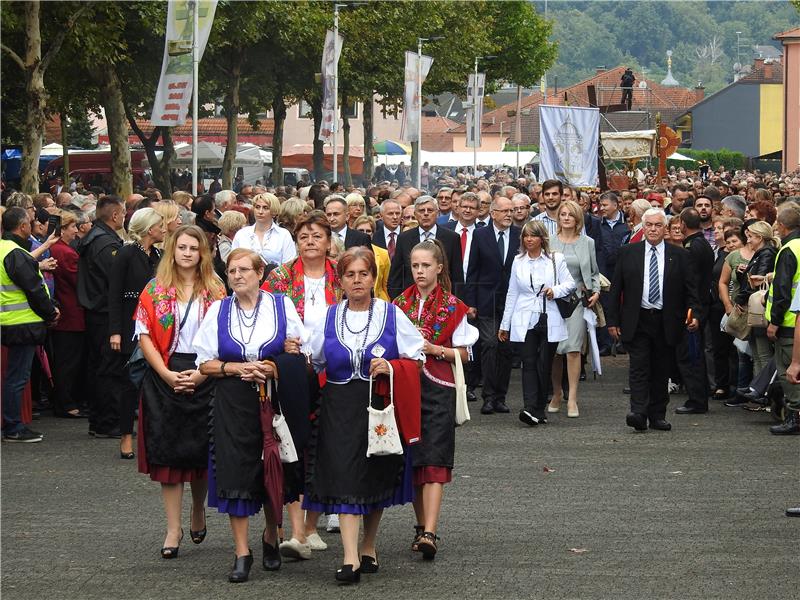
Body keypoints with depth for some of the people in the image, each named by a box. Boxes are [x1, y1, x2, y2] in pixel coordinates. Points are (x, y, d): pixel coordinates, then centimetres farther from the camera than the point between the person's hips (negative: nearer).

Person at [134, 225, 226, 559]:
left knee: (201, 452, 5)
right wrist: (166, 374, -11)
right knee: (168, 452, -2)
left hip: (204, 377, 0)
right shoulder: (155, 290, 5)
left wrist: (202, 373, -11)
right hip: (165, 377, 0)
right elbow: (144, 335, 0)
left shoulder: (216, 291, 5)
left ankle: (198, 511, 31)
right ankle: (173, 528, 2)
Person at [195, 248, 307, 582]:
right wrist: (236, 368, -11)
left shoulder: (281, 306, 3)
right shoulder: (218, 311, 7)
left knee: (273, 474, 5)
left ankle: (271, 536, 29)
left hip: (274, 401, 0)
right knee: (236, 475, -5)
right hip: (232, 402, 1)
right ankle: (242, 552, 1)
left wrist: (273, 370, -13)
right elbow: (205, 363, 6)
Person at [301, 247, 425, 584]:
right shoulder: (329, 318, 8)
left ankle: (369, 547, 26)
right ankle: (350, 558, -16)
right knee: (345, 477, -11)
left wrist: (392, 367, -13)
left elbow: (418, 356, 2)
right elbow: (313, 362, 19)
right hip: (340, 408, 0)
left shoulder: (392, 315, 2)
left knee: (377, 477, 8)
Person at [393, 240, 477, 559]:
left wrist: (435, 350, -13)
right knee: (411, 461, 6)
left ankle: (429, 533, -19)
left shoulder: (452, 306, 0)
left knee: (433, 461, -11)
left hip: (437, 389, -4)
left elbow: (463, 353, 2)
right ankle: (421, 526, 18)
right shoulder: (401, 303, 10)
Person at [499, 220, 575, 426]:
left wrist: (555, 290, -15)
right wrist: (505, 324, 15)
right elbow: (512, 294, 15)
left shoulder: (556, 259, 5)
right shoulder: (518, 262, 11)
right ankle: (530, 409, -20)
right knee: (529, 364, -10)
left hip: (549, 321, -1)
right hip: (525, 322, 1)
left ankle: (539, 410, 9)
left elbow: (570, 283, 7)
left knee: (544, 365, 1)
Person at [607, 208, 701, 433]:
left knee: (661, 370, 7)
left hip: (666, 323, 1)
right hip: (636, 321, -1)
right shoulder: (628, 253, 5)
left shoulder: (679, 255, 6)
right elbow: (615, 289, 6)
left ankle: (657, 416, 14)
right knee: (639, 367, -10)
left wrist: (694, 314, -9)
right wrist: (613, 320, 1)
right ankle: (638, 413, -17)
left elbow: (690, 289, 6)